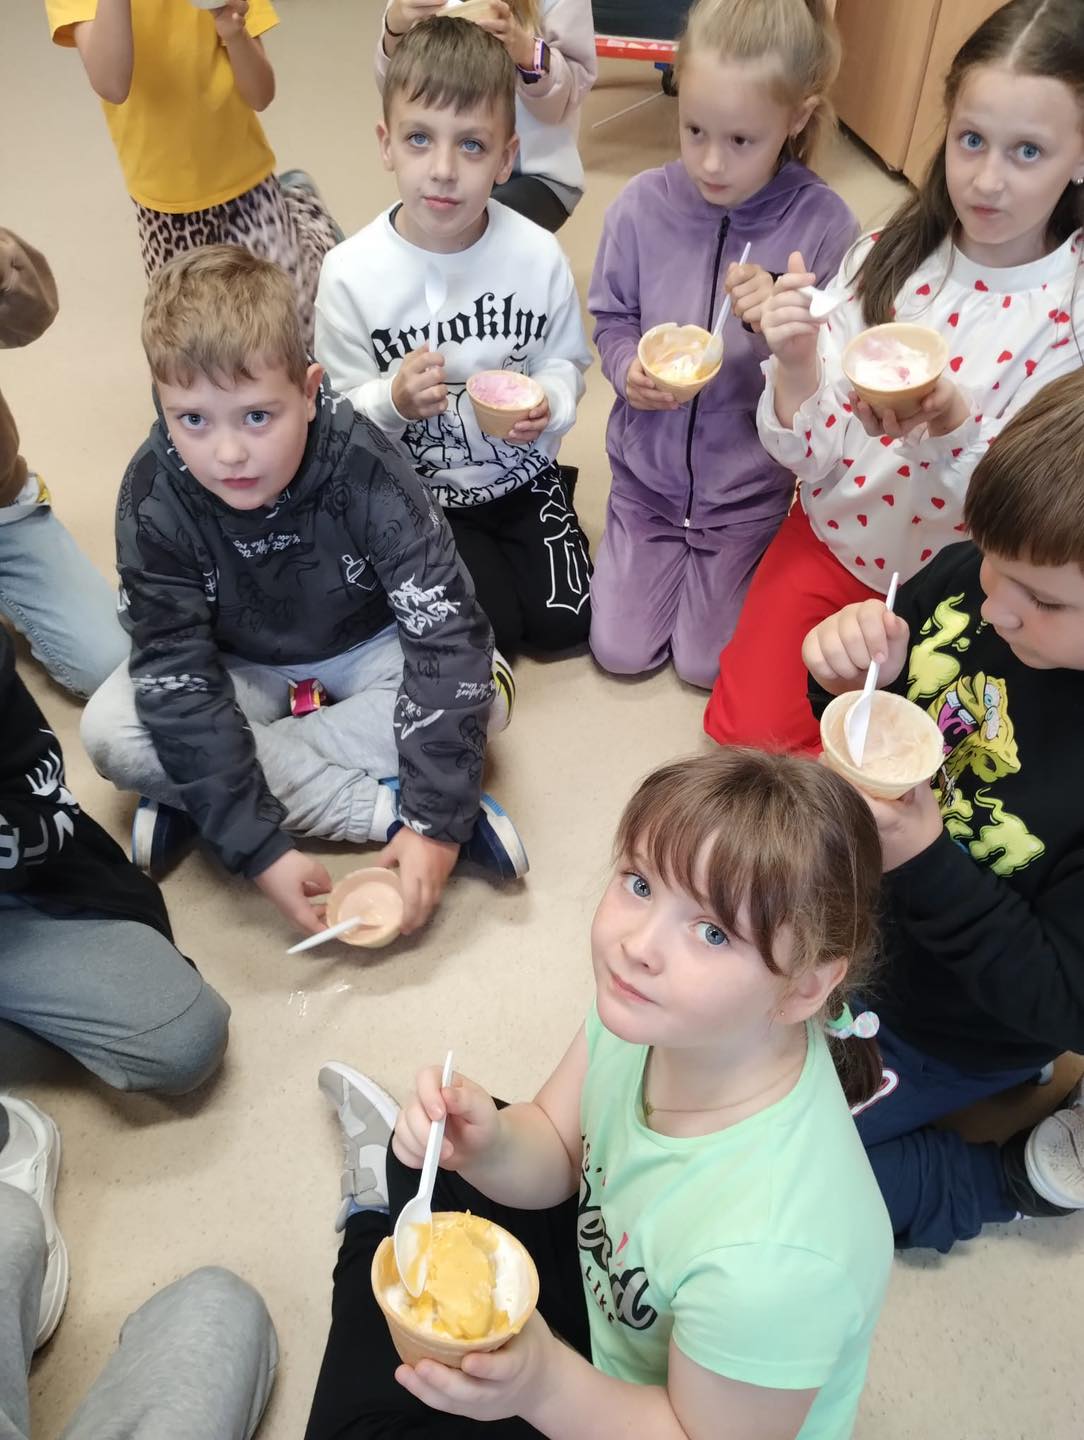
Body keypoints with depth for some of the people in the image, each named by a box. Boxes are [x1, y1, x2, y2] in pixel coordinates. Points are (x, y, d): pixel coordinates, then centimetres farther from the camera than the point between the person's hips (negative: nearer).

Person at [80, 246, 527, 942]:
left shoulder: (364, 468, -30)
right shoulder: (154, 497, -26)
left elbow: (451, 636, -31)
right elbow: (177, 680, -26)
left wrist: (439, 821, -36)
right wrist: (260, 848, -33)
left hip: (366, 647, 0)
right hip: (241, 666, 1)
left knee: (483, 694, -27)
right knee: (110, 733, -24)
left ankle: (195, 794, -24)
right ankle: (384, 808, -24)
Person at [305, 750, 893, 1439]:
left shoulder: (773, 1253, -43)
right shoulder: (644, 1010, -25)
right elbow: (556, 1153, -7)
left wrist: (545, 1384, -38)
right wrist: (487, 1144, -28)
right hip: (610, 1289, 5)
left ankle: (384, 1205, 30)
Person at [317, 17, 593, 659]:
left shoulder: (537, 256, -14)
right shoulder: (352, 273, -17)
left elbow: (566, 361, 1)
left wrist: (547, 403, -22)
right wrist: (394, 400, -31)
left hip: (523, 473, 2)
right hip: (418, 491, -2)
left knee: (565, 622, 1)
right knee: (491, 628, -9)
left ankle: (500, 538, 28)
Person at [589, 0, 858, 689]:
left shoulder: (824, 223, -19)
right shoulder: (643, 204, -14)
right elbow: (613, 322, 1)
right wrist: (628, 370, -21)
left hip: (750, 484, -1)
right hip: (648, 470, 2)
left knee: (708, 663, 8)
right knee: (620, 650, 8)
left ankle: (723, 554, 36)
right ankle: (668, 544, 36)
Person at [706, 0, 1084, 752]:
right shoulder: (886, 258, -10)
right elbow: (814, 460, -8)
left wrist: (952, 425, -36)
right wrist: (796, 364, -29)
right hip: (832, 542, 2)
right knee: (746, 727, -8)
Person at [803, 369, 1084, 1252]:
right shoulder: (971, 575, -21)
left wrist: (924, 860, -39)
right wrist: (854, 676, -25)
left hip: (945, 1028, -6)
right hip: (848, 909, 6)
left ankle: (1003, 1180, 13)